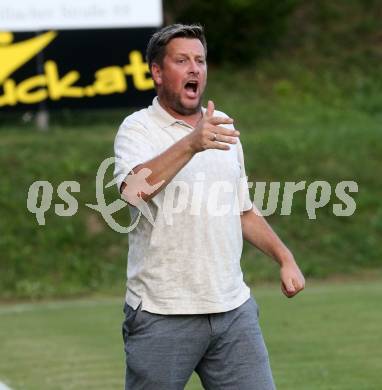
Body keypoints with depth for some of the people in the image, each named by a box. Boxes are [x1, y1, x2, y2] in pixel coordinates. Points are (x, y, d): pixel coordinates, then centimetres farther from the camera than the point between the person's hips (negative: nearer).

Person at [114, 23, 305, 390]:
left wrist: (285, 258, 11)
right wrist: (191, 144, -40)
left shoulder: (222, 132, 16)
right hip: (162, 315, -5)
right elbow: (135, 189, -26)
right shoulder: (138, 129, -5)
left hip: (233, 308, 5)